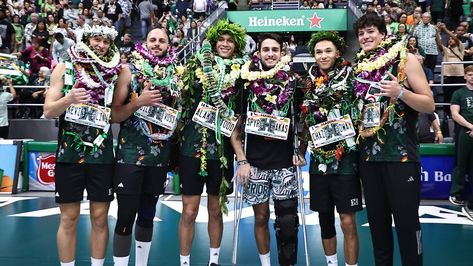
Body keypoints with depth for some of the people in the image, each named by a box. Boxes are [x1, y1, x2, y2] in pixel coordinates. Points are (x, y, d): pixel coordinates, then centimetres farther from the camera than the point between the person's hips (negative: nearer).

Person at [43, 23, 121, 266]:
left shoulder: (115, 73, 5)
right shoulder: (65, 68, 2)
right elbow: (48, 111, -2)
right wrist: (68, 99, -21)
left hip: (102, 154, 1)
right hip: (69, 153, -1)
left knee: (100, 217, 7)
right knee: (69, 218, 5)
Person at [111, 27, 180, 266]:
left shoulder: (174, 74, 8)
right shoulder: (130, 70, -2)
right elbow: (115, 115, -8)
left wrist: (176, 117, 2)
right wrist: (139, 102, -20)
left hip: (159, 156, 4)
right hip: (130, 155, -4)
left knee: (148, 214, 15)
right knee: (126, 216, -4)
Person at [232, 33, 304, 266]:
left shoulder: (292, 83, 2)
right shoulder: (247, 85, 0)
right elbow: (234, 127, 2)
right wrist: (242, 161, -5)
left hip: (285, 163, 0)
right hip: (256, 163, 0)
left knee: (287, 221, 1)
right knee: (261, 217, 10)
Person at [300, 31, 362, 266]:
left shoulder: (349, 75, -1)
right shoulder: (311, 81, 9)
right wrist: (301, 150, 12)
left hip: (344, 157, -4)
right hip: (318, 158, 4)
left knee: (347, 221, -3)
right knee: (324, 219, 13)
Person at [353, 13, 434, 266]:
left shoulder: (405, 59, -2)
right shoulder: (358, 66, 10)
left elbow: (429, 104, -6)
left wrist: (400, 92, -22)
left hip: (401, 155, -5)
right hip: (368, 154, 5)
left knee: (406, 220, 0)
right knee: (376, 219, 13)